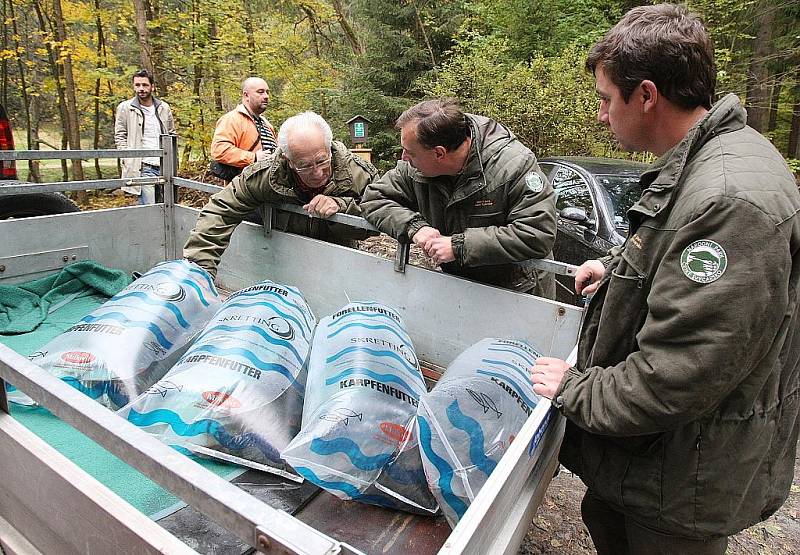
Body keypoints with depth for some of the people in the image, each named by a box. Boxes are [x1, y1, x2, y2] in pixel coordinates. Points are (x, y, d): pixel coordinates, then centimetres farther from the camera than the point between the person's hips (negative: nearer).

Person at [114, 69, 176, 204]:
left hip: (164, 166, 4)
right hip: (143, 167, -4)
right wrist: (128, 159, -8)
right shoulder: (125, 108, 2)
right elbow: (120, 136, 3)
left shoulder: (164, 108, 11)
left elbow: (171, 134, 19)